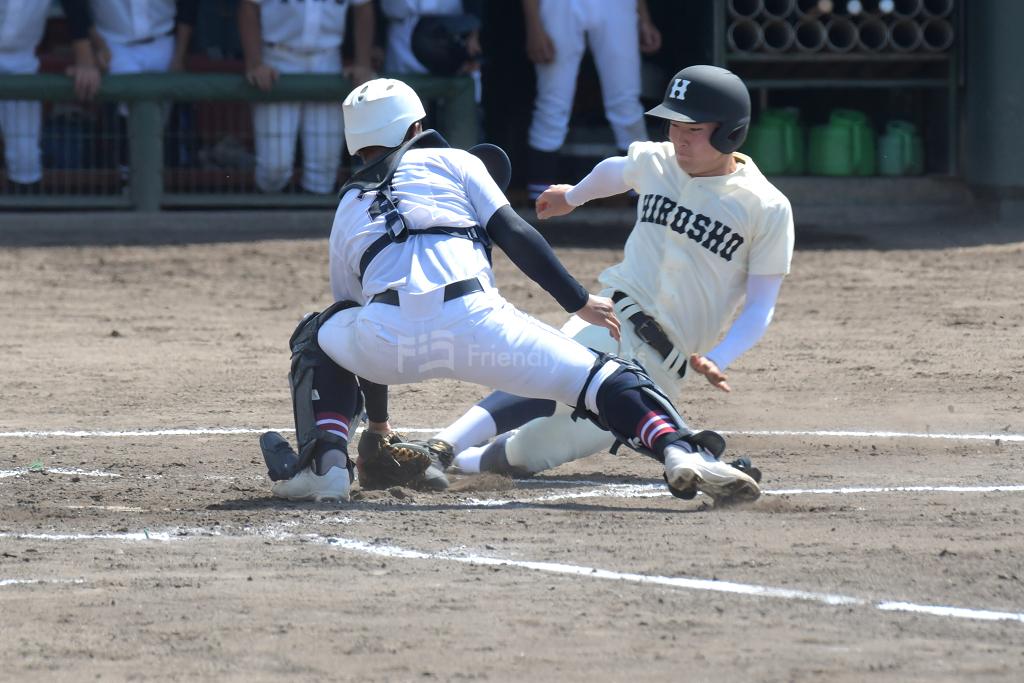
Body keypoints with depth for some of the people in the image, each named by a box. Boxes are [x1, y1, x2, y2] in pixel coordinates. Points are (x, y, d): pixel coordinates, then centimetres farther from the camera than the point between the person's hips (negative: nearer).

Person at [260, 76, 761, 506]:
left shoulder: (348, 208, 33)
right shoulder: (451, 162, 26)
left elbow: (353, 306, 38)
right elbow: (513, 234, 11)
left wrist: (376, 422, 46)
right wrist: (579, 302, 14)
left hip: (387, 332, 2)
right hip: (472, 319, -2)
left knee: (317, 340, 33)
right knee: (595, 378, 3)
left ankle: (324, 461, 11)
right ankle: (678, 448, -26)